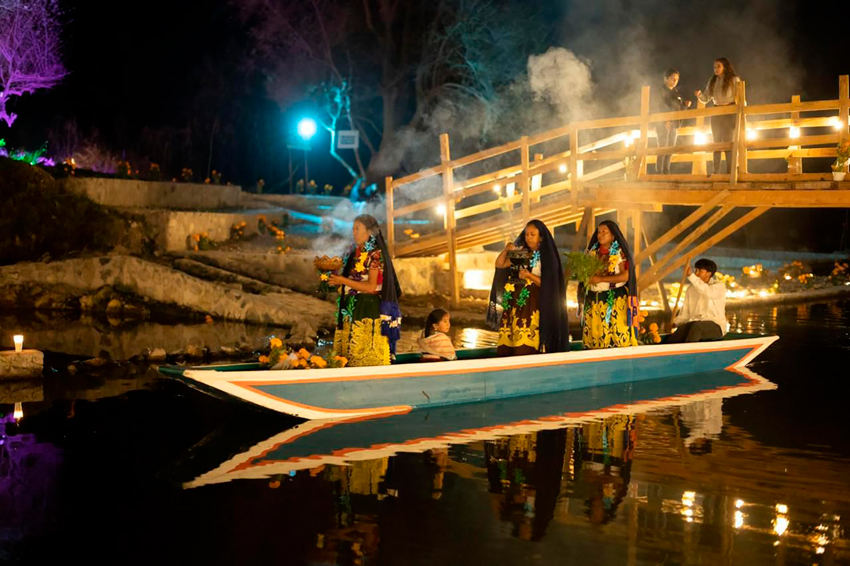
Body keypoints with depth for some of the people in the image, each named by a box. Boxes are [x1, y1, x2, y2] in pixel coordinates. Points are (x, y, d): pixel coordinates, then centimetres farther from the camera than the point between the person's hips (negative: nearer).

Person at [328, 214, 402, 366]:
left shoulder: (375, 254, -7)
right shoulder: (354, 253, 15)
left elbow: (371, 286, -15)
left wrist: (343, 281, -16)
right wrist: (336, 278, 3)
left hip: (368, 312, -7)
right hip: (351, 311, 7)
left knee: (368, 358, -6)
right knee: (349, 356, 4)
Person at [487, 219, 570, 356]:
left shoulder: (547, 257, -3)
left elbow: (548, 284, -8)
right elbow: (499, 265, 9)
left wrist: (529, 275, -20)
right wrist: (506, 250, -7)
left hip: (533, 304, -5)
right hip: (516, 302, 5)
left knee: (526, 348, -14)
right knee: (507, 344, -2)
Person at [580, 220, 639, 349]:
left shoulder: (620, 252, -3)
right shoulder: (592, 252, 13)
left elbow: (625, 276, -13)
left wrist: (600, 279, -16)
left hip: (615, 299, -5)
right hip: (594, 299, 5)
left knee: (617, 335, -10)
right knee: (594, 335, 1)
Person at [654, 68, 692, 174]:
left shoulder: (677, 92, 17)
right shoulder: (660, 90, -4)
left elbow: (680, 108, 21)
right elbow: (658, 108, -13)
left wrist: (686, 105, -1)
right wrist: (665, 121, -24)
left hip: (673, 124, 7)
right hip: (662, 124, -7)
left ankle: (666, 172, 8)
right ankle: (659, 172, -10)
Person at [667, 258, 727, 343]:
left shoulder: (719, 286, 0)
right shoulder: (691, 289, 18)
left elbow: (708, 292, -25)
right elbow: (685, 313, 16)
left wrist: (690, 275, -30)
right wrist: (674, 323, -3)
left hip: (715, 326, -5)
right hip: (694, 324, 5)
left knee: (696, 326, -39)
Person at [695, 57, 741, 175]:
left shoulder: (734, 80, -3)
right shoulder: (712, 81, 10)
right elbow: (706, 98, 6)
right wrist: (699, 95, -16)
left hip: (729, 113, -5)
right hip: (716, 113, 5)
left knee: (728, 141, -6)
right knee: (717, 142, 4)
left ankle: (730, 171, -6)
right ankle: (715, 171, 4)